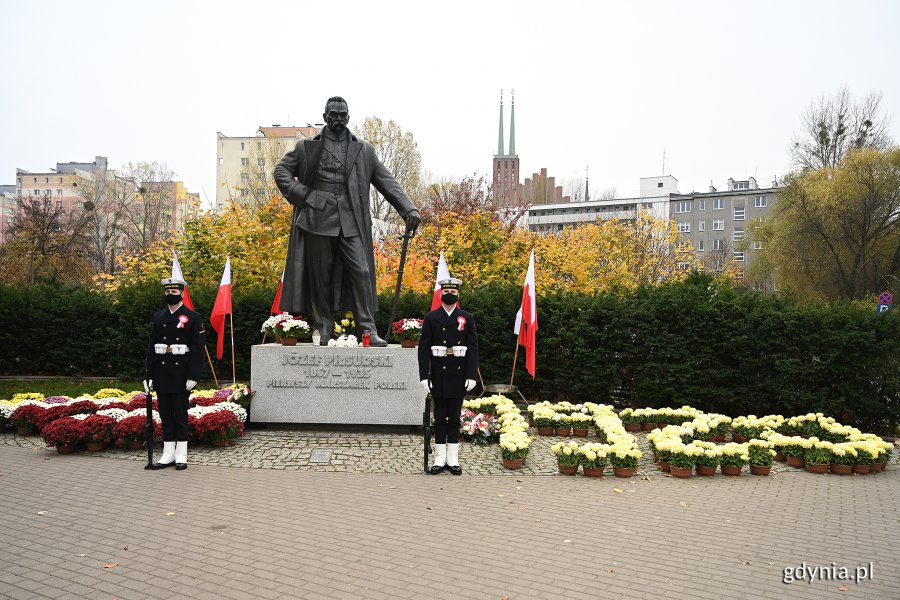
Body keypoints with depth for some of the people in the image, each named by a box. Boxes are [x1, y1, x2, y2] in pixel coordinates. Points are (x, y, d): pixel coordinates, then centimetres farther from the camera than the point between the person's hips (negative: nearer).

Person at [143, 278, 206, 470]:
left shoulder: (193, 317, -3)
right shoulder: (158, 317, 11)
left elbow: (198, 348, -8)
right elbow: (152, 347, 10)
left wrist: (193, 376, -14)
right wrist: (148, 375, 5)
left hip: (181, 373, -4)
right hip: (162, 373, 4)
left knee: (180, 414, 2)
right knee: (165, 414, 9)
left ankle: (181, 455, 11)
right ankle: (168, 455, 17)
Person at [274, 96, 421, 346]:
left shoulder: (364, 150, 13)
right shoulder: (308, 147, 11)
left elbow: (387, 182, 7)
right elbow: (281, 170, 16)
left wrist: (409, 210, -5)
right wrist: (299, 194, -2)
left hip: (350, 222, 0)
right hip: (318, 218, 0)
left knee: (361, 272, -9)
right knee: (320, 276, 3)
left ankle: (369, 330, -6)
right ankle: (324, 329, 13)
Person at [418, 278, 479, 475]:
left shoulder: (467, 318, 4)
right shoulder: (431, 318, 2)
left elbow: (473, 348, 1)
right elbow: (423, 349, -1)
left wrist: (471, 375, -7)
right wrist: (424, 376, -8)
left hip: (459, 375, 0)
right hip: (438, 376, 0)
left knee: (454, 417, 7)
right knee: (440, 418, 6)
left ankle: (453, 459, 15)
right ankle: (440, 459, 14)